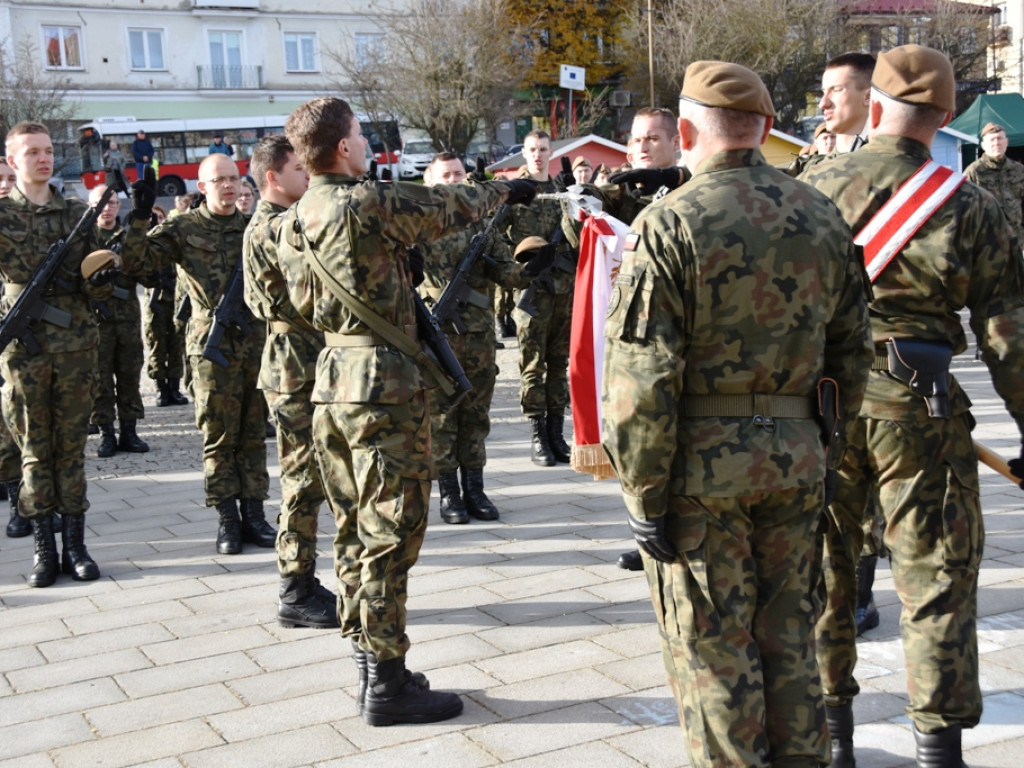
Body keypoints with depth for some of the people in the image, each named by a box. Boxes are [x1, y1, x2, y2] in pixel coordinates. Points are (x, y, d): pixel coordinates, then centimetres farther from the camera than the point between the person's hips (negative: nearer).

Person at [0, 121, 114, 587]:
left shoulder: (78, 214, 8)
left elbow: (97, 291, 10)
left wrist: (101, 279, -12)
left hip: (76, 346, 2)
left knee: (71, 447, 6)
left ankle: (74, 545, 13)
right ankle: (44, 547, 13)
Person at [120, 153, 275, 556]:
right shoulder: (184, 229, 1)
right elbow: (135, 261, -6)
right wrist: (140, 217, -17)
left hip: (257, 340, 3)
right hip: (213, 344, -3)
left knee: (253, 435, 8)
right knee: (219, 436, 3)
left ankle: (253, 515, 17)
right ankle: (227, 521, 11)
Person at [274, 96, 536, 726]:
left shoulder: (293, 222, 10)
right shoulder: (369, 204, -14)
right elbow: (450, 206, -2)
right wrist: (505, 189, 16)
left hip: (332, 384, 9)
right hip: (385, 388, -8)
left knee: (356, 532, 14)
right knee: (389, 536, -3)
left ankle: (369, 663, 24)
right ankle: (388, 687, 4)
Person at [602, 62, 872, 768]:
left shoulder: (669, 224, -12)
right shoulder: (824, 218, 6)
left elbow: (641, 379, -16)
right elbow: (852, 353, 11)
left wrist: (644, 492, -9)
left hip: (701, 466, -5)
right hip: (797, 458, 6)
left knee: (712, 644, 7)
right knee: (787, 631, 18)